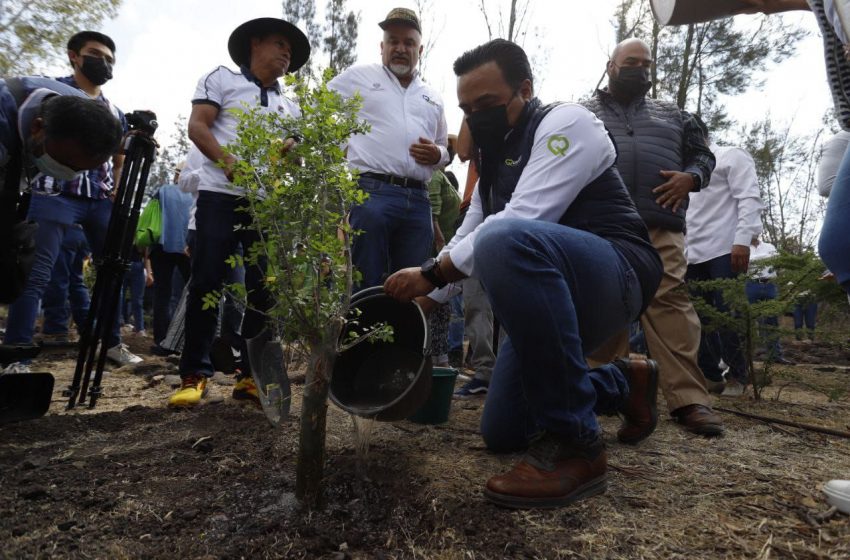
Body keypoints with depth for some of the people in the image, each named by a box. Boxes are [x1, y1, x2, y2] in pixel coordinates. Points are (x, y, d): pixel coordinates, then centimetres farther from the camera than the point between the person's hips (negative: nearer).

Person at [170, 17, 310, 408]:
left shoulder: (290, 106, 25)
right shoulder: (221, 79, 12)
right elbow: (197, 126, 0)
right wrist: (227, 161, -17)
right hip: (221, 195, -4)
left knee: (265, 288, -1)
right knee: (206, 283, -6)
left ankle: (250, 375, 7)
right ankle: (194, 374, 1)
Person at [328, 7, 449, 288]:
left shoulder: (433, 97, 24)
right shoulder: (358, 76, 12)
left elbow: (444, 149, 29)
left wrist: (437, 155, 6)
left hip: (418, 201, 5)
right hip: (370, 193, -4)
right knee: (366, 286, -7)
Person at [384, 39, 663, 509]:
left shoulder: (566, 123, -9)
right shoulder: (495, 159, 17)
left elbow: (522, 220, -24)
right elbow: (467, 238, 16)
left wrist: (433, 272, -21)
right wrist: (419, 301, 7)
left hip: (615, 275, -8)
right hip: (553, 293, 9)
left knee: (506, 238, -39)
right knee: (502, 432, 8)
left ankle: (574, 444, -27)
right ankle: (623, 382, 27)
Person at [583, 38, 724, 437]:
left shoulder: (672, 115, 25)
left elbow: (703, 154, 24)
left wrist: (691, 177, 1)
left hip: (660, 227, 1)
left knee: (670, 303, -10)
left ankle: (689, 399, -10)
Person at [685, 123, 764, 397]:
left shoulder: (731, 156, 7)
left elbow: (749, 199, -6)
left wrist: (742, 240, -18)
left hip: (724, 251, -7)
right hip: (693, 255, 7)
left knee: (727, 315, -5)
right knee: (698, 317, 2)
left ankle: (737, 375, 8)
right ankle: (710, 375, 10)